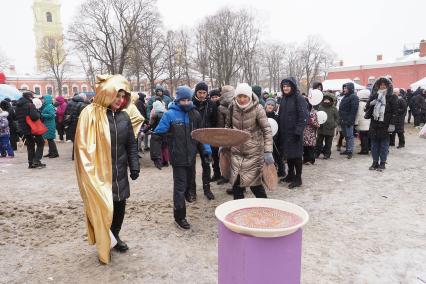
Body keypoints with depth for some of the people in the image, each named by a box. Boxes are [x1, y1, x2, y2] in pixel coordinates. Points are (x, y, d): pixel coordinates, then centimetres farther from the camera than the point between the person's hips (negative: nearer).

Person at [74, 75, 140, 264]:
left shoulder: (123, 116, 5)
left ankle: (115, 237, 37)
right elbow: (82, 145, -11)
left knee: (120, 207, 14)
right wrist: (90, 172, -13)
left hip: (119, 173, 5)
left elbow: (131, 144, 10)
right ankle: (103, 246, 23)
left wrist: (134, 166, 2)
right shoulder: (90, 114, -11)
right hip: (98, 173, -5)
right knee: (102, 210, 2)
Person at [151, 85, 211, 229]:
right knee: (180, 187, 1)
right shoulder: (170, 114, -11)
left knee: (189, 182, 20)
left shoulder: (195, 114, 4)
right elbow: (157, 135, -10)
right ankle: (180, 216, 13)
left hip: (191, 156, 5)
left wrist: (206, 149, 2)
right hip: (178, 157, -5)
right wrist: (156, 156, -12)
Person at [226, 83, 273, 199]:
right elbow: (228, 126, 13)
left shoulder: (257, 108, -14)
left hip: (254, 152, -4)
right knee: (236, 183, 7)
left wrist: (268, 151, -20)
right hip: (236, 151, 4)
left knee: (255, 183, 1)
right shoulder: (232, 107, -2)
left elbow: (267, 130, -14)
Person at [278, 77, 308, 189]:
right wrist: (279, 128, 10)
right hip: (284, 132, 7)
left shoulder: (299, 98, -10)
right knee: (287, 154, 14)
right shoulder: (283, 99, 11)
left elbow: (304, 116, -16)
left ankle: (298, 179, 10)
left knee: (296, 155, 0)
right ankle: (290, 174, 29)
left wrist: (298, 130, -21)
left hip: (294, 132, -7)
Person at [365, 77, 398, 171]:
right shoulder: (374, 96, 11)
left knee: (384, 144, 2)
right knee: (374, 144, 7)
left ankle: (382, 163, 11)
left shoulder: (392, 97, 1)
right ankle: (375, 162, 16)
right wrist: (371, 103, -11)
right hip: (374, 124, 3)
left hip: (385, 124, -3)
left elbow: (394, 111, -3)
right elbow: (367, 108, 11)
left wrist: (392, 124, -10)